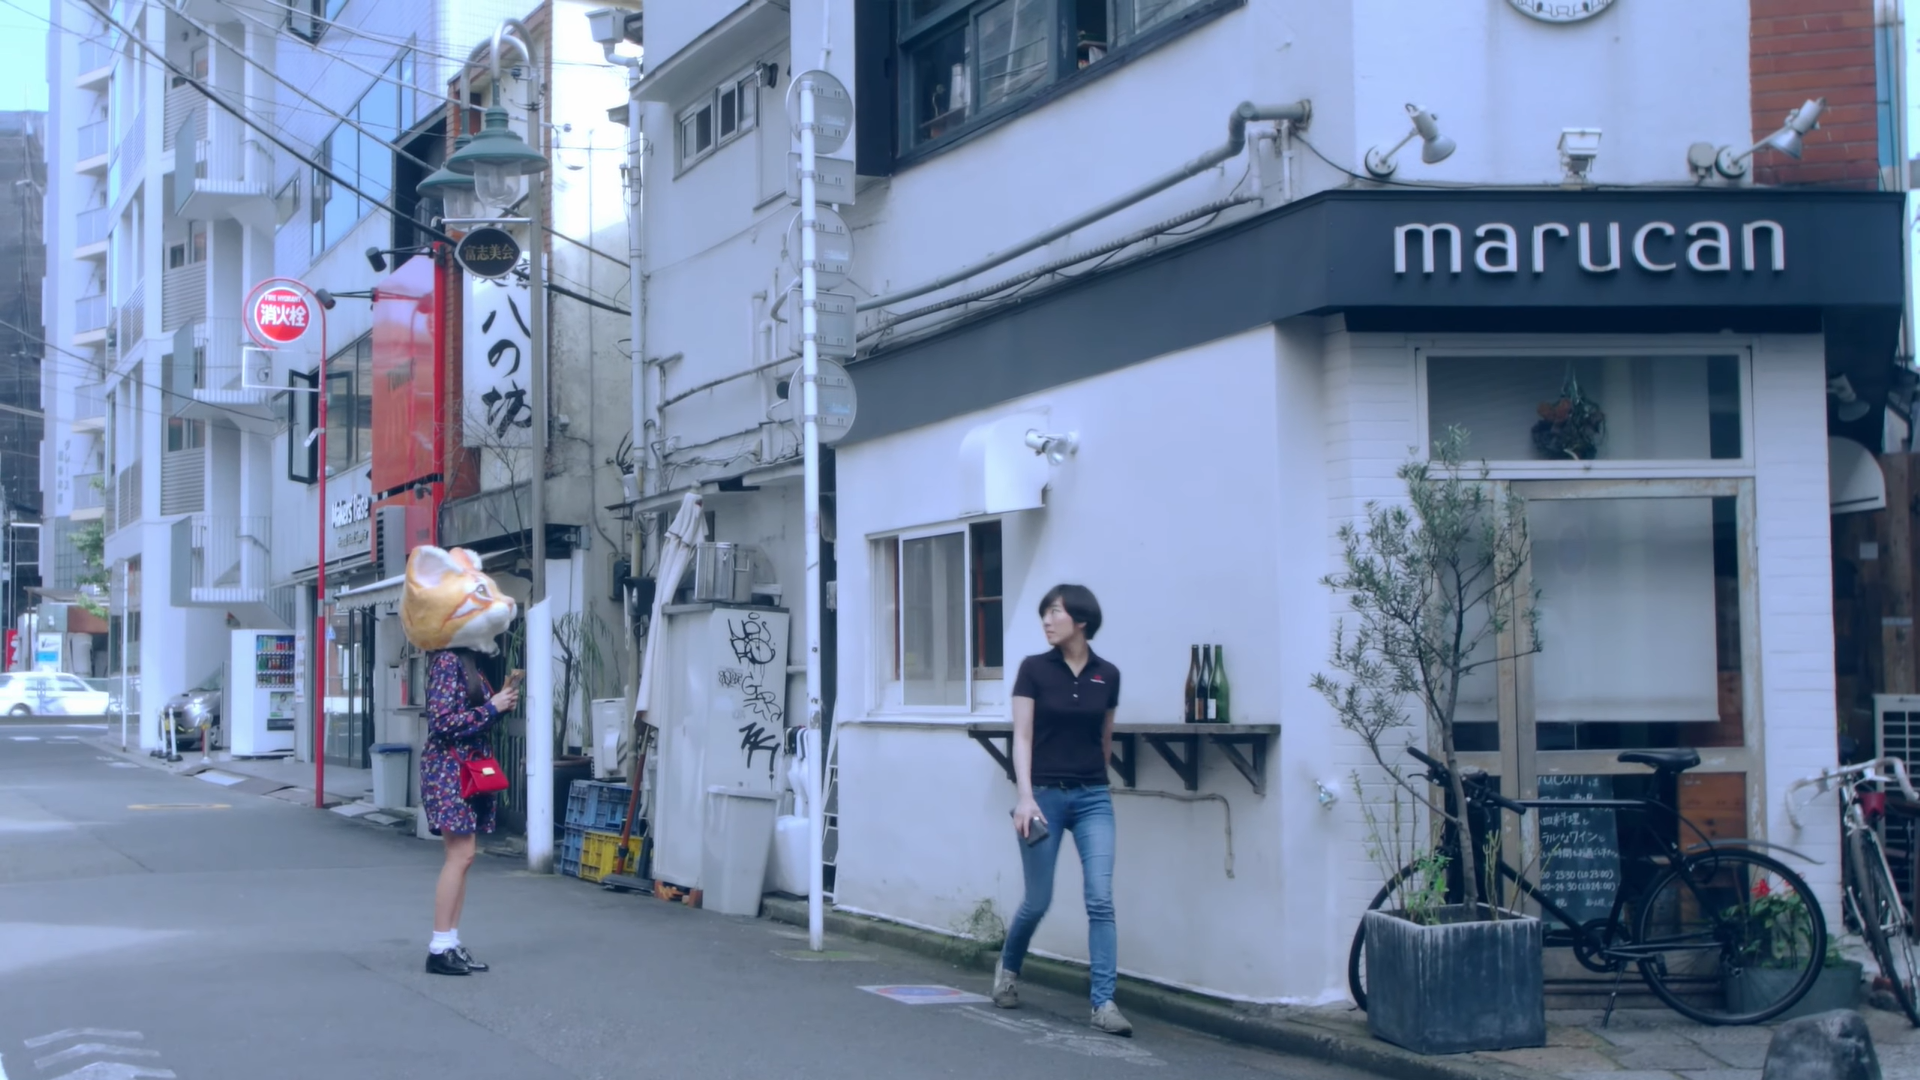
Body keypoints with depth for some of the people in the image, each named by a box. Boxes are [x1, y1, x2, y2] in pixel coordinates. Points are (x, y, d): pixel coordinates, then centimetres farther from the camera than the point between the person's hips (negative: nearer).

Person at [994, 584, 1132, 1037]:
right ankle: (1008, 967, 36)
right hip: (1045, 795, -2)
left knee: (1101, 899, -9)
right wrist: (1025, 795, -20)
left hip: (1093, 797, 2)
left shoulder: (1107, 675, 3)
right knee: (1039, 899, 7)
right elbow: (1022, 738, -9)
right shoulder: (1034, 669, -5)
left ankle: (1104, 1003, -7)